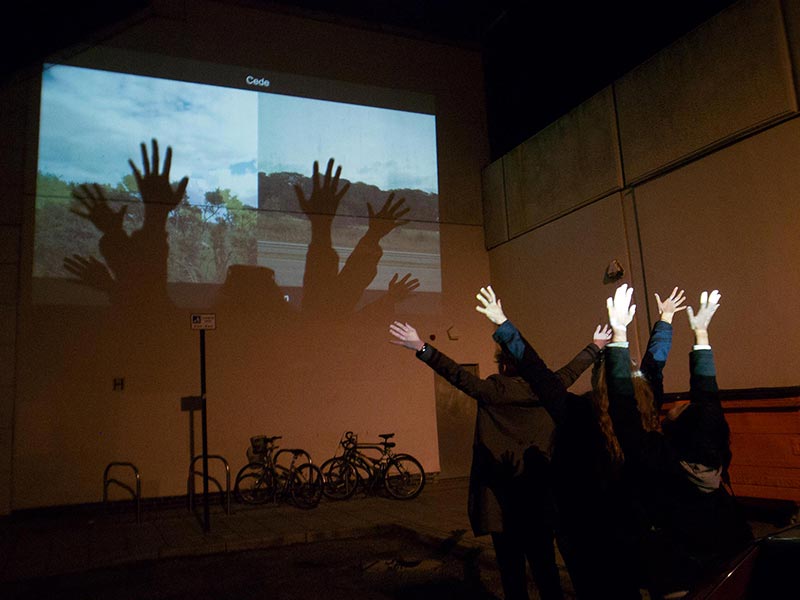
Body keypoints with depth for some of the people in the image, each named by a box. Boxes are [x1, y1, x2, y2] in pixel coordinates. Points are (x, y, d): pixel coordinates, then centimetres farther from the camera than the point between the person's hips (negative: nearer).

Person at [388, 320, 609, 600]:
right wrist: (596, 345, 33)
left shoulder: (495, 389, -10)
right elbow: (572, 369, 16)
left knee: (511, 565, 7)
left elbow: (459, 375, -17)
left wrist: (421, 348, -20)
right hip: (541, 493, 4)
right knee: (544, 561, 14)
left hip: (503, 492, -4)